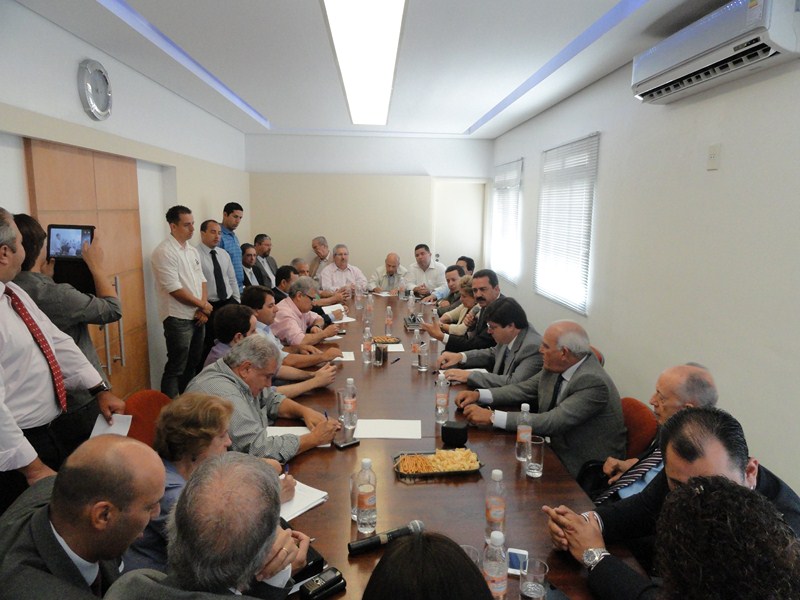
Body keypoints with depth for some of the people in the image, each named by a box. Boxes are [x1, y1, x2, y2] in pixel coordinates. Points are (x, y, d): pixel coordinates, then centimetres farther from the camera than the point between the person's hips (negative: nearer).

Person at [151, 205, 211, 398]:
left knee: (192, 364, 17)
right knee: (176, 369, -2)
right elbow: (175, 289, -19)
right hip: (178, 319, -8)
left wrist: (203, 308, -4)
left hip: (198, 317, 8)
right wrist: (203, 305, -9)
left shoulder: (193, 251, 12)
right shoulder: (164, 252, -14)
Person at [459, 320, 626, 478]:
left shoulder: (593, 382, -27)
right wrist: (479, 395, -7)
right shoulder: (555, 367, -4)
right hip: (559, 453, 7)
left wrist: (492, 417, -31)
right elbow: (525, 389, 7)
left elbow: (552, 422, -32)